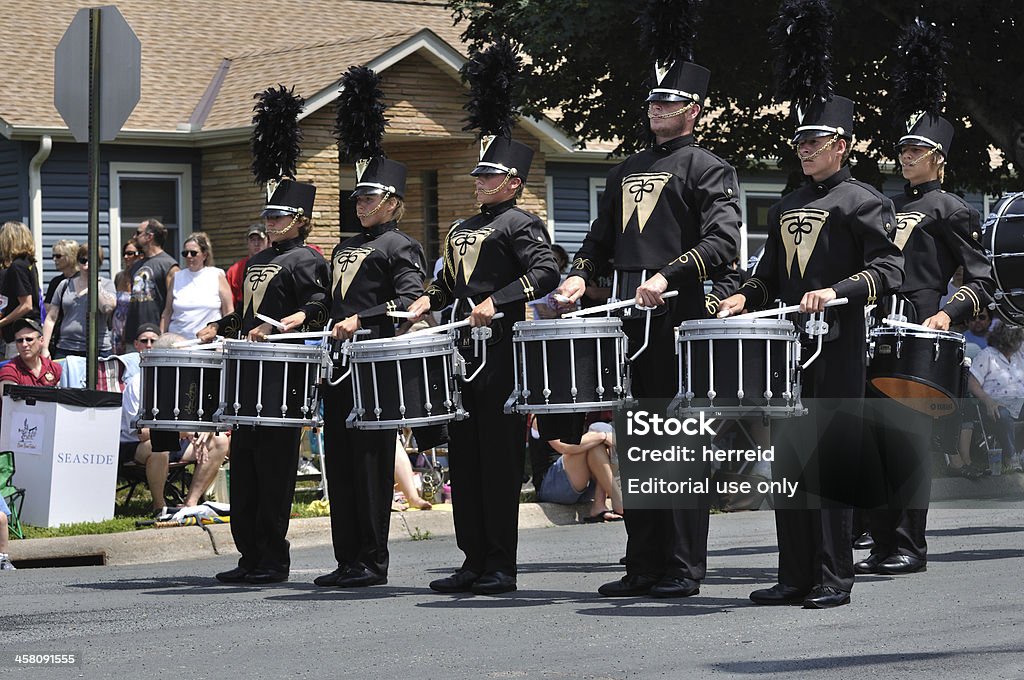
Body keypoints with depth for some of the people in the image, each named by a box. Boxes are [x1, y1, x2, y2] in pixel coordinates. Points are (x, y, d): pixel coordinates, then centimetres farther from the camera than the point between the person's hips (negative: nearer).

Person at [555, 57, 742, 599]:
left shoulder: (706, 168, -1)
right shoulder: (626, 171, 20)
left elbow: (723, 240, -14)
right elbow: (602, 236, 25)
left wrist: (668, 276, -25)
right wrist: (580, 275, 5)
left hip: (678, 315, -7)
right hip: (627, 316, 7)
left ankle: (684, 569, 0)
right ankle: (642, 567, 13)